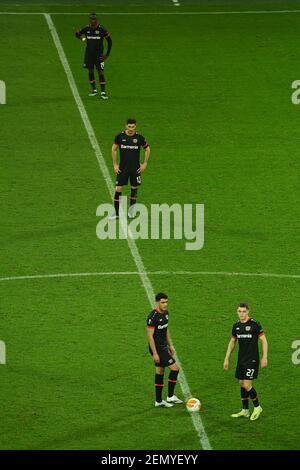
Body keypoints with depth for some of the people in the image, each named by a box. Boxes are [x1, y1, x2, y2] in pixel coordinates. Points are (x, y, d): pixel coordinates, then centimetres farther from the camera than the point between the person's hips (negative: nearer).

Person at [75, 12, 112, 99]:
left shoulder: (102, 30, -10)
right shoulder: (86, 29, -1)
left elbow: (109, 41, -2)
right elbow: (77, 34, 17)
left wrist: (107, 54, -4)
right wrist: (82, 37, -1)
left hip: (99, 54, -3)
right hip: (89, 53, 3)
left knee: (100, 72, -9)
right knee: (90, 71, 8)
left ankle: (103, 92, -8)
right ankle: (94, 90, 20)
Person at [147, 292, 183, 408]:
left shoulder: (165, 313, 6)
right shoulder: (153, 316, -22)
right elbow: (150, 335, -21)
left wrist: (170, 345, 20)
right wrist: (154, 353, -21)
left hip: (163, 347, 9)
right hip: (157, 348, -9)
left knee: (160, 372, 13)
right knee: (175, 368, -8)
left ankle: (159, 401, 20)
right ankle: (170, 396, 3)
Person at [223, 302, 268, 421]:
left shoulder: (254, 324, -12)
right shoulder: (236, 326, 7)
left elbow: (264, 340, -9)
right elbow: (232, 342, 17)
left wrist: (264, 358, -13)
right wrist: (226, 359, 15)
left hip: (252, 359, -6)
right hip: (241, 359, 6)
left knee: (247, 385, -11)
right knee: (242, 384, 9)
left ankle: (257, 407, 8)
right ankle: (245, 411, 19)